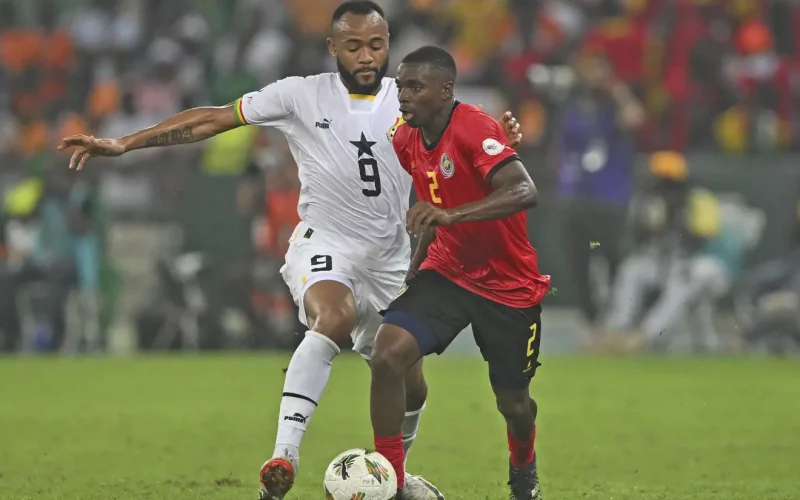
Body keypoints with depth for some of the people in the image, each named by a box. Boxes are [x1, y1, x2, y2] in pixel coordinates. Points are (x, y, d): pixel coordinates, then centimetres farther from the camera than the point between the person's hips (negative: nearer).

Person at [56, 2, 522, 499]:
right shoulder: (304, 95, -4)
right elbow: (212, 119, -2)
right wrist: (122, 144, -6)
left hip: (389, 261, 4)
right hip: (324, 245, -4)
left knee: (409, 386, 9)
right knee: (337, 314, -37)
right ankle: (283, 457, -43)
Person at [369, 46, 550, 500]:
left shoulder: (475, 129, -23)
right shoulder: (407, 141, 0)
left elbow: (525, 193, -37)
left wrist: (451, 215, -47)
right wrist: (418, 263, 20)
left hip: (510, 286, -5)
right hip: (446, 272, 5)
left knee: (513, 402, 9)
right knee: (388, 356, -20)